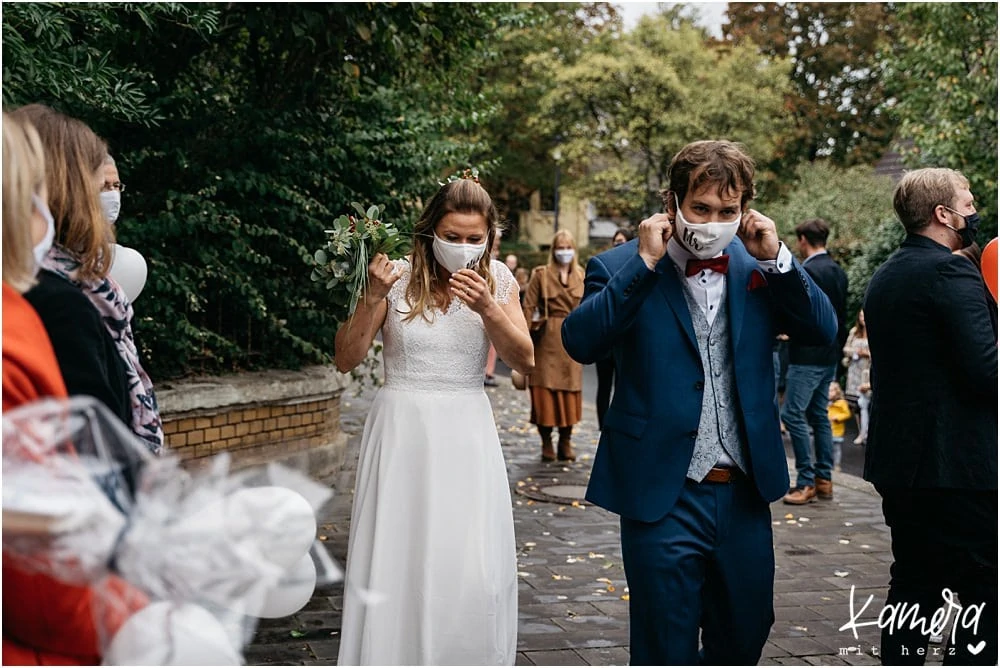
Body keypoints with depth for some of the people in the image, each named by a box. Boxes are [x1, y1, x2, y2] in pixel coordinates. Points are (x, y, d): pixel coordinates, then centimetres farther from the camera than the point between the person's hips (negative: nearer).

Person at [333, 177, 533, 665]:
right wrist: (372, 298, -17)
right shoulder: (399, 278, -4)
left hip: (467, 435, 1)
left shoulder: (497, 280, 3)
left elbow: (524, 360, -4)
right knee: (395, 565, 1)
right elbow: (346, 359, -3)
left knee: (476, 573, -2)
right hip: (402, 432, -1)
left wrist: (488, 308, -19)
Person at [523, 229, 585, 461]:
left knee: (570, 390, 5)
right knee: (546, 389, -1)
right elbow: (529, 306, -4)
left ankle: (566, 443, 15)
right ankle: (547, 444, 9)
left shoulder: (581, 276, 10)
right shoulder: (541, 275, 0)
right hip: (547, 339, -3)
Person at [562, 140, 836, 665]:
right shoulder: (621, 270, -5)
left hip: (744, 495, 4)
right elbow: (580, 342, -21)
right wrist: (644, 262, -21)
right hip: (663, 498, -4)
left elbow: (823, 331, -1)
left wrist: (776, 257, -10)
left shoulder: (757, 267, 6)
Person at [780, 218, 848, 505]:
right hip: (830, 356, 9)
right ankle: (824, 479, 16)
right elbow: (842, 317, 16)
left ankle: (806, 481, -7)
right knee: (819, 414, 14)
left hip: (807, 355, -9)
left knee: (792, 415, -6)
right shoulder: (838, 272, 12)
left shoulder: (806, 271, -15)